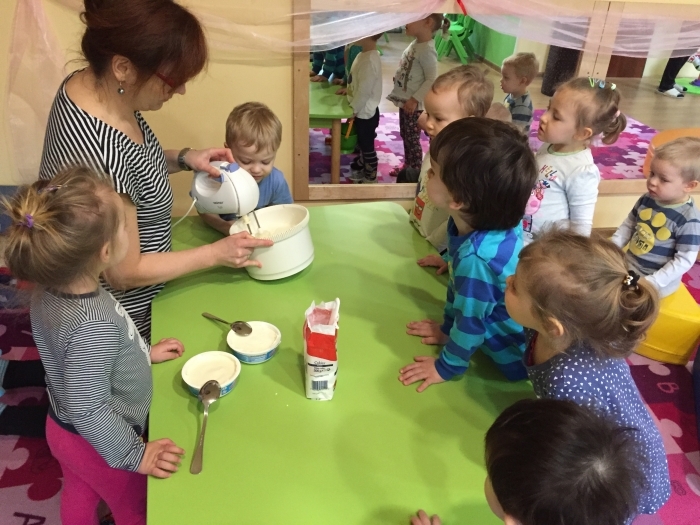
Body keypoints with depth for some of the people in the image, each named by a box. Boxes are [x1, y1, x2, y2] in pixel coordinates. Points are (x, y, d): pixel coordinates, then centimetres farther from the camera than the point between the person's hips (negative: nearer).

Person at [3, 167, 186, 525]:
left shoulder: (50, 290, -13)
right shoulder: (93, 324, -41)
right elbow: (88, 409, -32)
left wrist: (142, 353, 9)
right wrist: (135, 455, -21)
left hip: (66, 430, 7)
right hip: (97, 444, -7)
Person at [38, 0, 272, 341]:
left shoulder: (92, 84, -11)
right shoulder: (97, 154, -37)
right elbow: (125, 273, -26)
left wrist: (183, 159, -6)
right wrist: (216, 254, -18)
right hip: (117, 321, -8)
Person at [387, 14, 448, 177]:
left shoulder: (427, 50, -23)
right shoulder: (415, 43, 6)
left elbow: (432, 80, -24)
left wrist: (415, 99, -23)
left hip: (414, 104, -9)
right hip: (404, 99, 9)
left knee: (412, 138, 2)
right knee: (405, 136, 19)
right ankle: (407, 165, 33)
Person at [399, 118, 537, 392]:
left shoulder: (477, 257, -40)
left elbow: (471, 321, -25)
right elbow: (459, 283, 1)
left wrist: (446, 367, -9)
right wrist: (449, 328, 14)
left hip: (521, 359, -7)